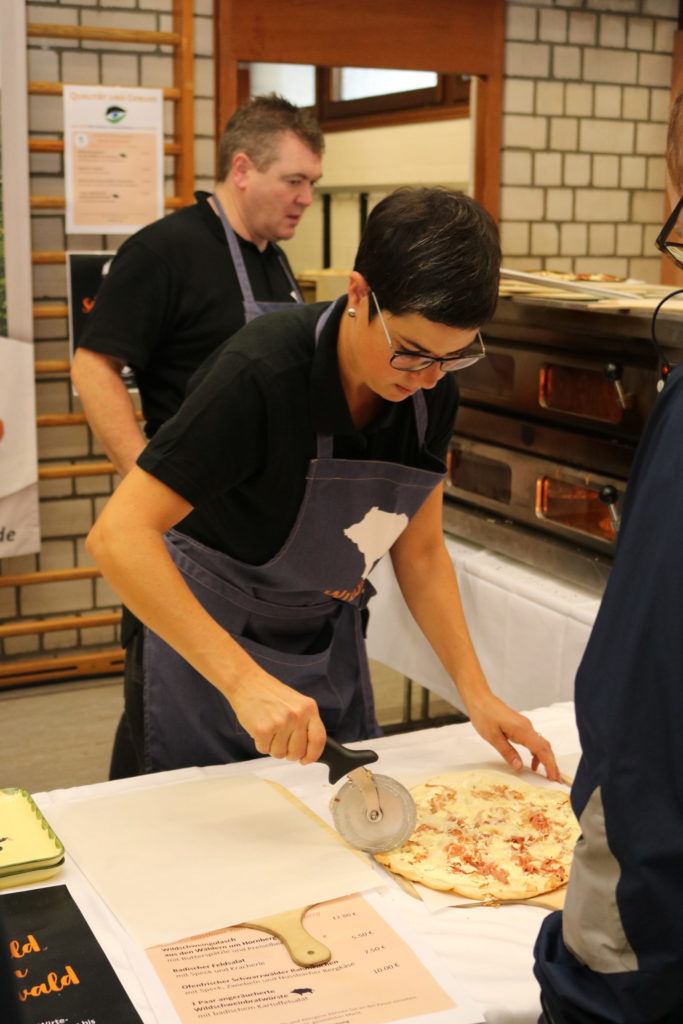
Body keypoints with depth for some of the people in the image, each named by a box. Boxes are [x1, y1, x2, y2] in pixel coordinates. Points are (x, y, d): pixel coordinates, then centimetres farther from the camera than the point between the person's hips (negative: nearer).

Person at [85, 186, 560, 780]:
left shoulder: (432, 393, -11)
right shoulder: (261, 374, -31)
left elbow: (419, 551, 0)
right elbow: (119, 536, -36)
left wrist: (477, 695, -9)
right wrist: (244, 679, -44)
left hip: (331, 639, 6)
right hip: (208, 639, -5)